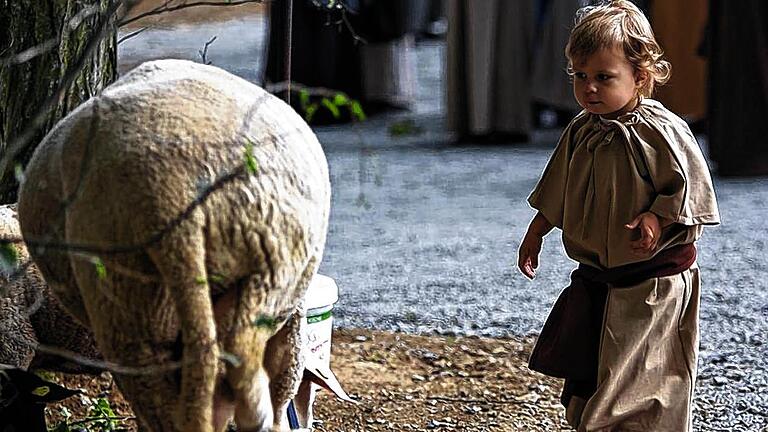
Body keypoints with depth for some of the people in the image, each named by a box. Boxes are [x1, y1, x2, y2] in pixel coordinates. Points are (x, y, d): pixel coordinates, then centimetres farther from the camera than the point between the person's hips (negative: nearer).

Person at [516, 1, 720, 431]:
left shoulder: (661, 131, -17)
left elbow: (691, 190, -14)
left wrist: (656, 220, -27)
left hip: (652, 280, -7)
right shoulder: (581, 132, 5)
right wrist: (536, 233, 24)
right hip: (595, 278, 7)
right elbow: (556, 195, 19)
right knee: (581, 378, 13)